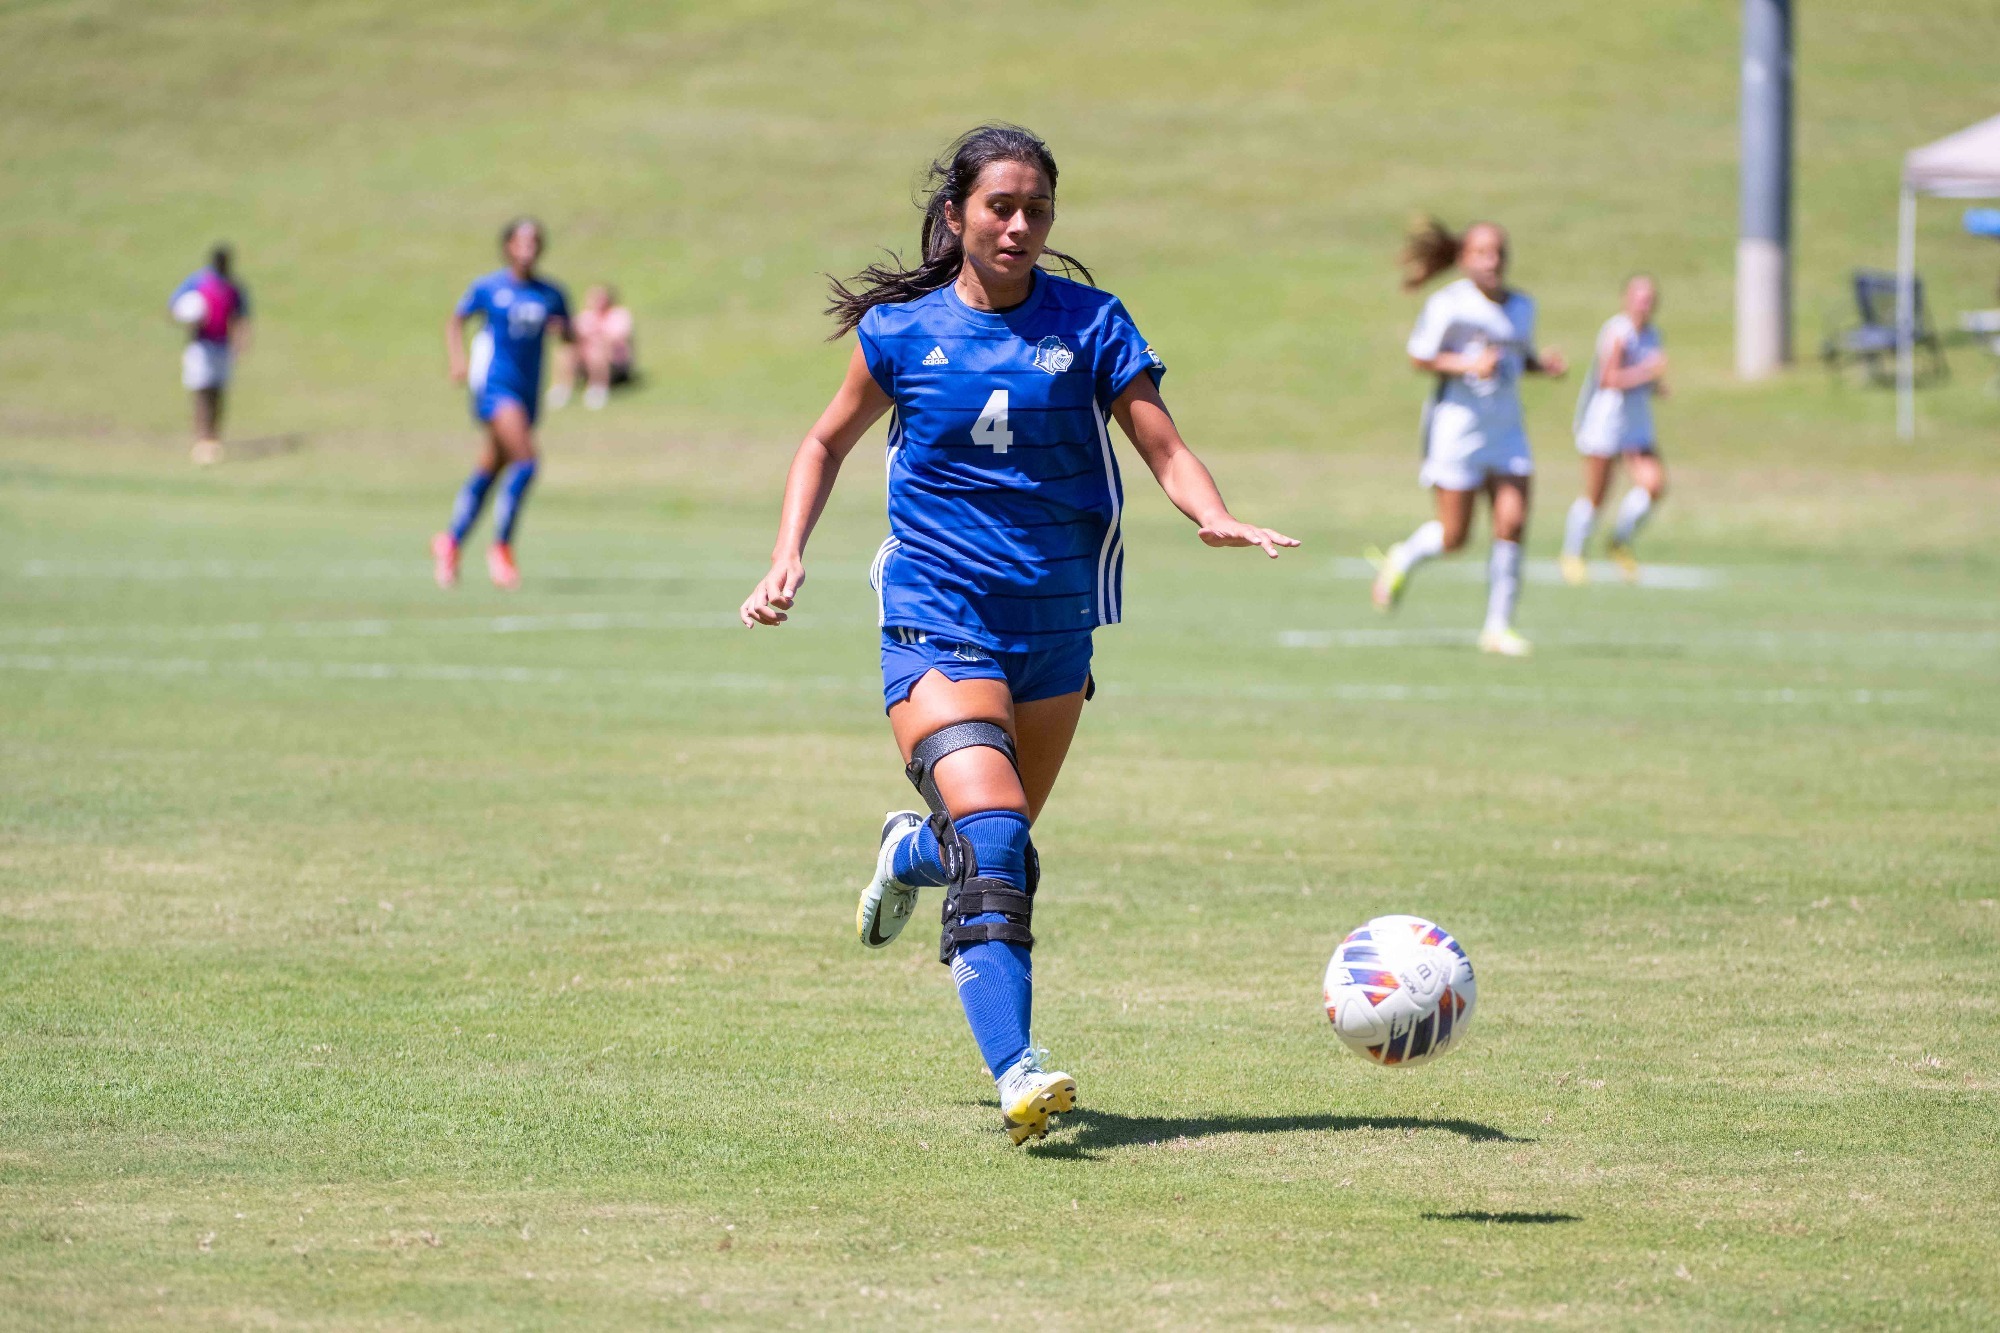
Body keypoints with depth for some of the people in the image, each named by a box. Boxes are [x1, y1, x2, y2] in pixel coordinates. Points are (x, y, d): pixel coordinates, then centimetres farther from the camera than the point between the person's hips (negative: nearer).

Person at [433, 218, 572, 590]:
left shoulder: (550, 295, 7)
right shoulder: (488, 287, -2)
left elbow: (570, 336, 15)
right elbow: (456, 320, 11)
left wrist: (561, 329, -9)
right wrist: (458, 359, -4)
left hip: (528, 389, 5)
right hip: (493, 384, -5)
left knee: (490, 471, 13)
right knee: (525, 461, -20)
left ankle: (450, 543, 30)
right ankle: (501, 549, -8)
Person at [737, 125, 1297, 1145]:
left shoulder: (1089, 323, 1)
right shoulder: (900, 329, 0)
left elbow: (1162, 447, -5)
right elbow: (827, 445, 15)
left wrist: (1215, 517, -26)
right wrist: (788, 559, 3)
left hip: (1053, 626, 3)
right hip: (937, 616, -3)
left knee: (1001, 849, 15)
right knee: (991, 837, -24)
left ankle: (908, 853, 52)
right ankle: (1014, 1071, -31)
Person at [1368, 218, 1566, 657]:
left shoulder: (1522, 306, 10)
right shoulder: (1448, 304, -10)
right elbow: (1419, 358, -8)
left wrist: (1544, 363, 0)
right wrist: (1469, 366, -21)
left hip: (1506, 428, 5)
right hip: (1456, 424, -5)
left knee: (1512, 523, -8)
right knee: (1454, 536, -4)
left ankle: (1498, 628, 1)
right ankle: (1402, 559, 30)